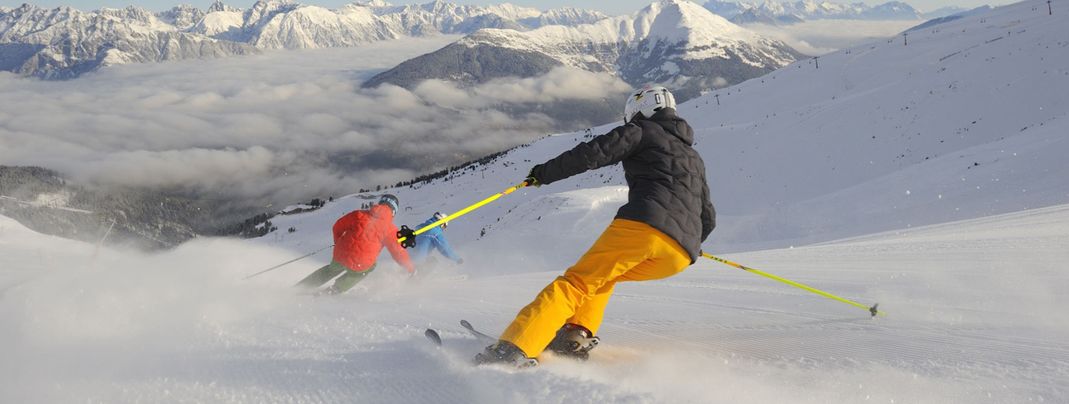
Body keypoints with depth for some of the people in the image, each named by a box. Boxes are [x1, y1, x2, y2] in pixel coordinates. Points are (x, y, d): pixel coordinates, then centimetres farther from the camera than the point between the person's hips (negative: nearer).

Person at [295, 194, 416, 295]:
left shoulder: (359, 214, 11)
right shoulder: (390, 228, 2)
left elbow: (338, 226, 18)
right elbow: (398, 251, 3)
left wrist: (338, 242, 36)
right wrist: (410, 268, 17)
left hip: (340, 255, 4)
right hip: (360, 264, -4)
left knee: (332, 269, 35)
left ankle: (298, 288, 35)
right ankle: (334, 290, 22)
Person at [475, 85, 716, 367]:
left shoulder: (642, 131, 16)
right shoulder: (695, 159, 34)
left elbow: (593, 153, 2)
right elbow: (708, 219, 33)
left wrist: (544, 173, 12)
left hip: (642, 225, -6)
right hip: (681, 253, 6)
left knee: (576, 283, -5)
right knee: (602, 275, 26)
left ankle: (513, 349, -23)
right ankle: (577, 333, 3)